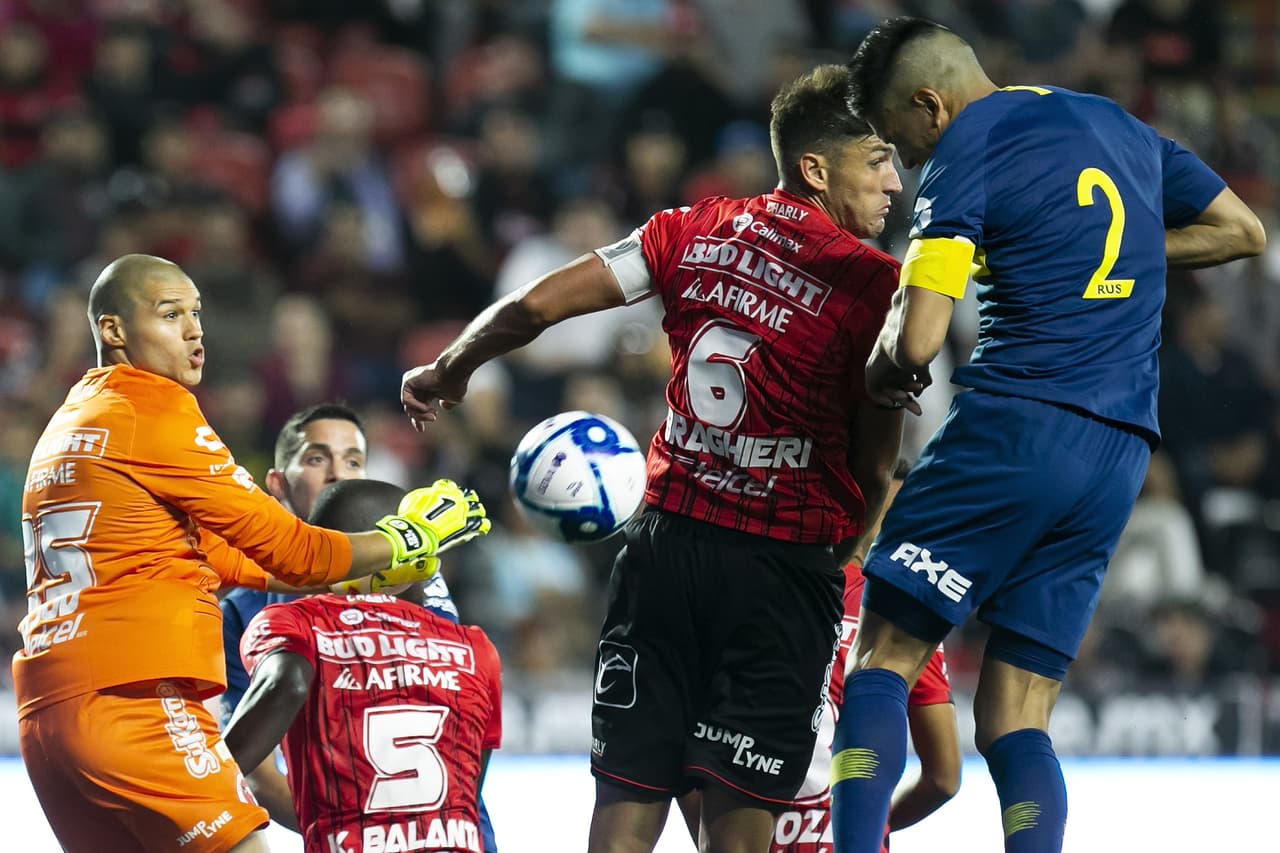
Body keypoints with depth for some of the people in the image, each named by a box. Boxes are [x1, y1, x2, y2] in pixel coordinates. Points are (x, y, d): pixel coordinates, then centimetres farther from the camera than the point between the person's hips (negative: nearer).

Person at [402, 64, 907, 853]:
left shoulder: (693, 233, 5)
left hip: (666, 543, 4)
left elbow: (536, 305, 6)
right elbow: (877, 468, -6)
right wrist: (847, 552, 12)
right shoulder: (873, 284, -7)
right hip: (784, 566, -4)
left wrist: (446, 375, 23)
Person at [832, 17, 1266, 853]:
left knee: (885, 655, -1)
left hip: (1017, 425, -7)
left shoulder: (962, 161, -5)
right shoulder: (1115, 125, 17)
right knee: (1016, 718, 6)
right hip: (1122, 454, 7)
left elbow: (918, 341, -13)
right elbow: (1242, 230, 25)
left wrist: (882, 369, 10)